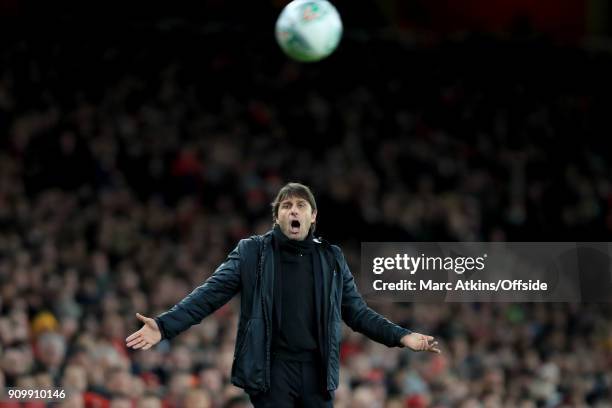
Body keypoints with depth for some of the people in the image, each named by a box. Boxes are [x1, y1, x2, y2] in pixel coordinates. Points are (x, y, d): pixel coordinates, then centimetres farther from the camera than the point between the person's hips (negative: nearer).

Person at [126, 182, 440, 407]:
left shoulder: (331, 258, 10)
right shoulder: (252, 252, 2)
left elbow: (356, 311, 14)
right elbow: (210, 294, -5)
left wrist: (399, 336, 2)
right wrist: (165, 326, -17)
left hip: (317, 370, 3)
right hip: (271, 369, -3)